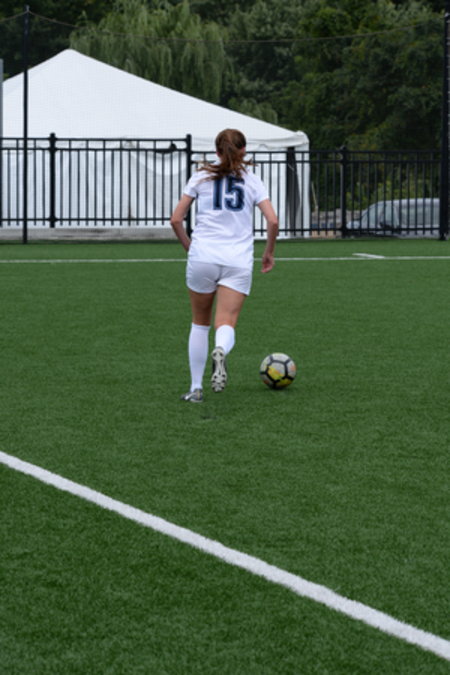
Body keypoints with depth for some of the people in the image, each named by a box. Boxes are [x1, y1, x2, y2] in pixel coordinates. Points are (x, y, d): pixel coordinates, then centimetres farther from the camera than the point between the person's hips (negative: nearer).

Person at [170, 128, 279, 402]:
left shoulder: (201, 177, 8)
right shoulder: (252, 181, 9)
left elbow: (176, 219, 5)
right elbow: (273, 221, -1)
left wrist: (189, 246, 19)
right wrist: (269, 253, 13)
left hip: (202, 257, 1)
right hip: (238, 261, 0)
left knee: (200, 323, 17)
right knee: (226, 325, -6)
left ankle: (196, 388, 15)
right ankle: (220, 351, -42)